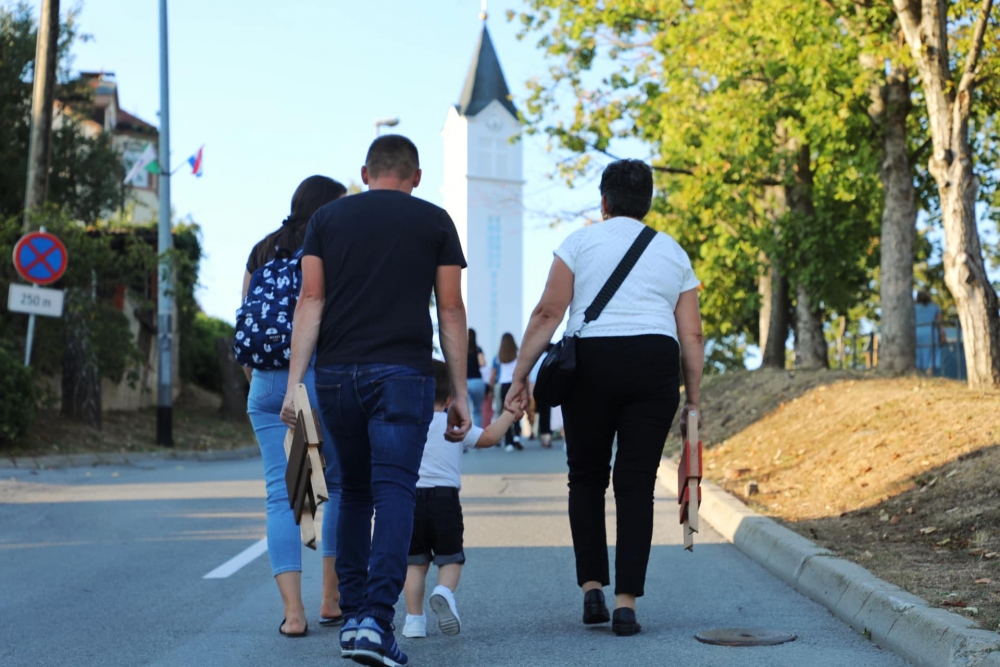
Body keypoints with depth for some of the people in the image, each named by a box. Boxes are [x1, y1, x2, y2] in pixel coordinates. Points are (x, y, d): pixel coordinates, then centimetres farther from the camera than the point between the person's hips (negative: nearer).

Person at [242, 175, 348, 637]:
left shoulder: (263, 250, 14)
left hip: (269, 384, 4)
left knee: (281, 494, 1)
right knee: (343, 485, 15)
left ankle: (293, 611, -9)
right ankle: (332, 600, 15)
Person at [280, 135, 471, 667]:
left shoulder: (327, 218, 12)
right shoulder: (434, 222, 8)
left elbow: (310, 301, 3)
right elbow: (451, 310, 6)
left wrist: (295, 382, 0)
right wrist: (459, 392, 9)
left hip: (337, 373, 3)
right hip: (403, 373, -3)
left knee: (354, 492, 16)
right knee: (394, 492, -6)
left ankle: (353, 614, 16)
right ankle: (377, 621, -18)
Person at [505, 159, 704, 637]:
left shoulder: (580, 243, 7)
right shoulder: (674, 253, 16)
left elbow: (548, 314, -3)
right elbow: (692, 335, 10)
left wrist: (521, 374, -1)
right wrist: (692, 400, 14)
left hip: (591, 364, -2)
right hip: (656, 366, 2)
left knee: (586, 477, 14)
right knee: (636, 484, 4)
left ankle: (592, 586, 7)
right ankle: (626, 602, -1)